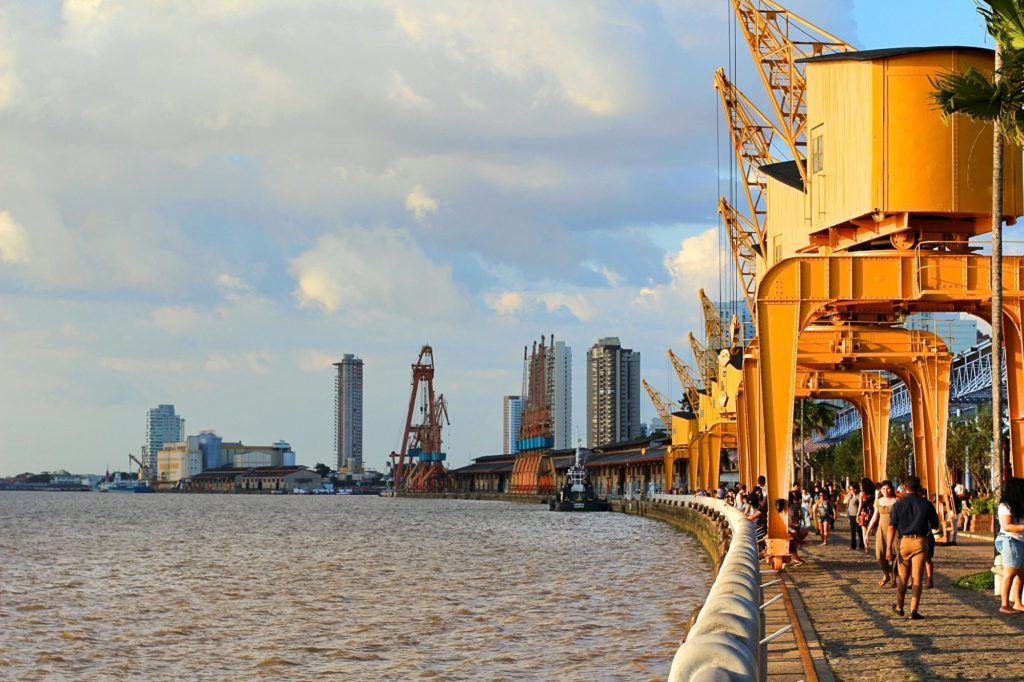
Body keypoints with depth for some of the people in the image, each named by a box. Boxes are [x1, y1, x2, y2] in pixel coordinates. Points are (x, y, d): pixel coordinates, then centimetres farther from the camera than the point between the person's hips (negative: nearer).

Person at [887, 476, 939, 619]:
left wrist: (889, 548, -8)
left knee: (902, 577, 16)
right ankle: (914, 610, -7)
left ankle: (899, 607, 30)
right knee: (917, 578, 0)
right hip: (921, 542, -1)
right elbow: (935, 525, 8)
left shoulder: (898, 505, -1)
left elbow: (892, 528, -7)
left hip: (904, 541, 1)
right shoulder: (926, 505, 0)